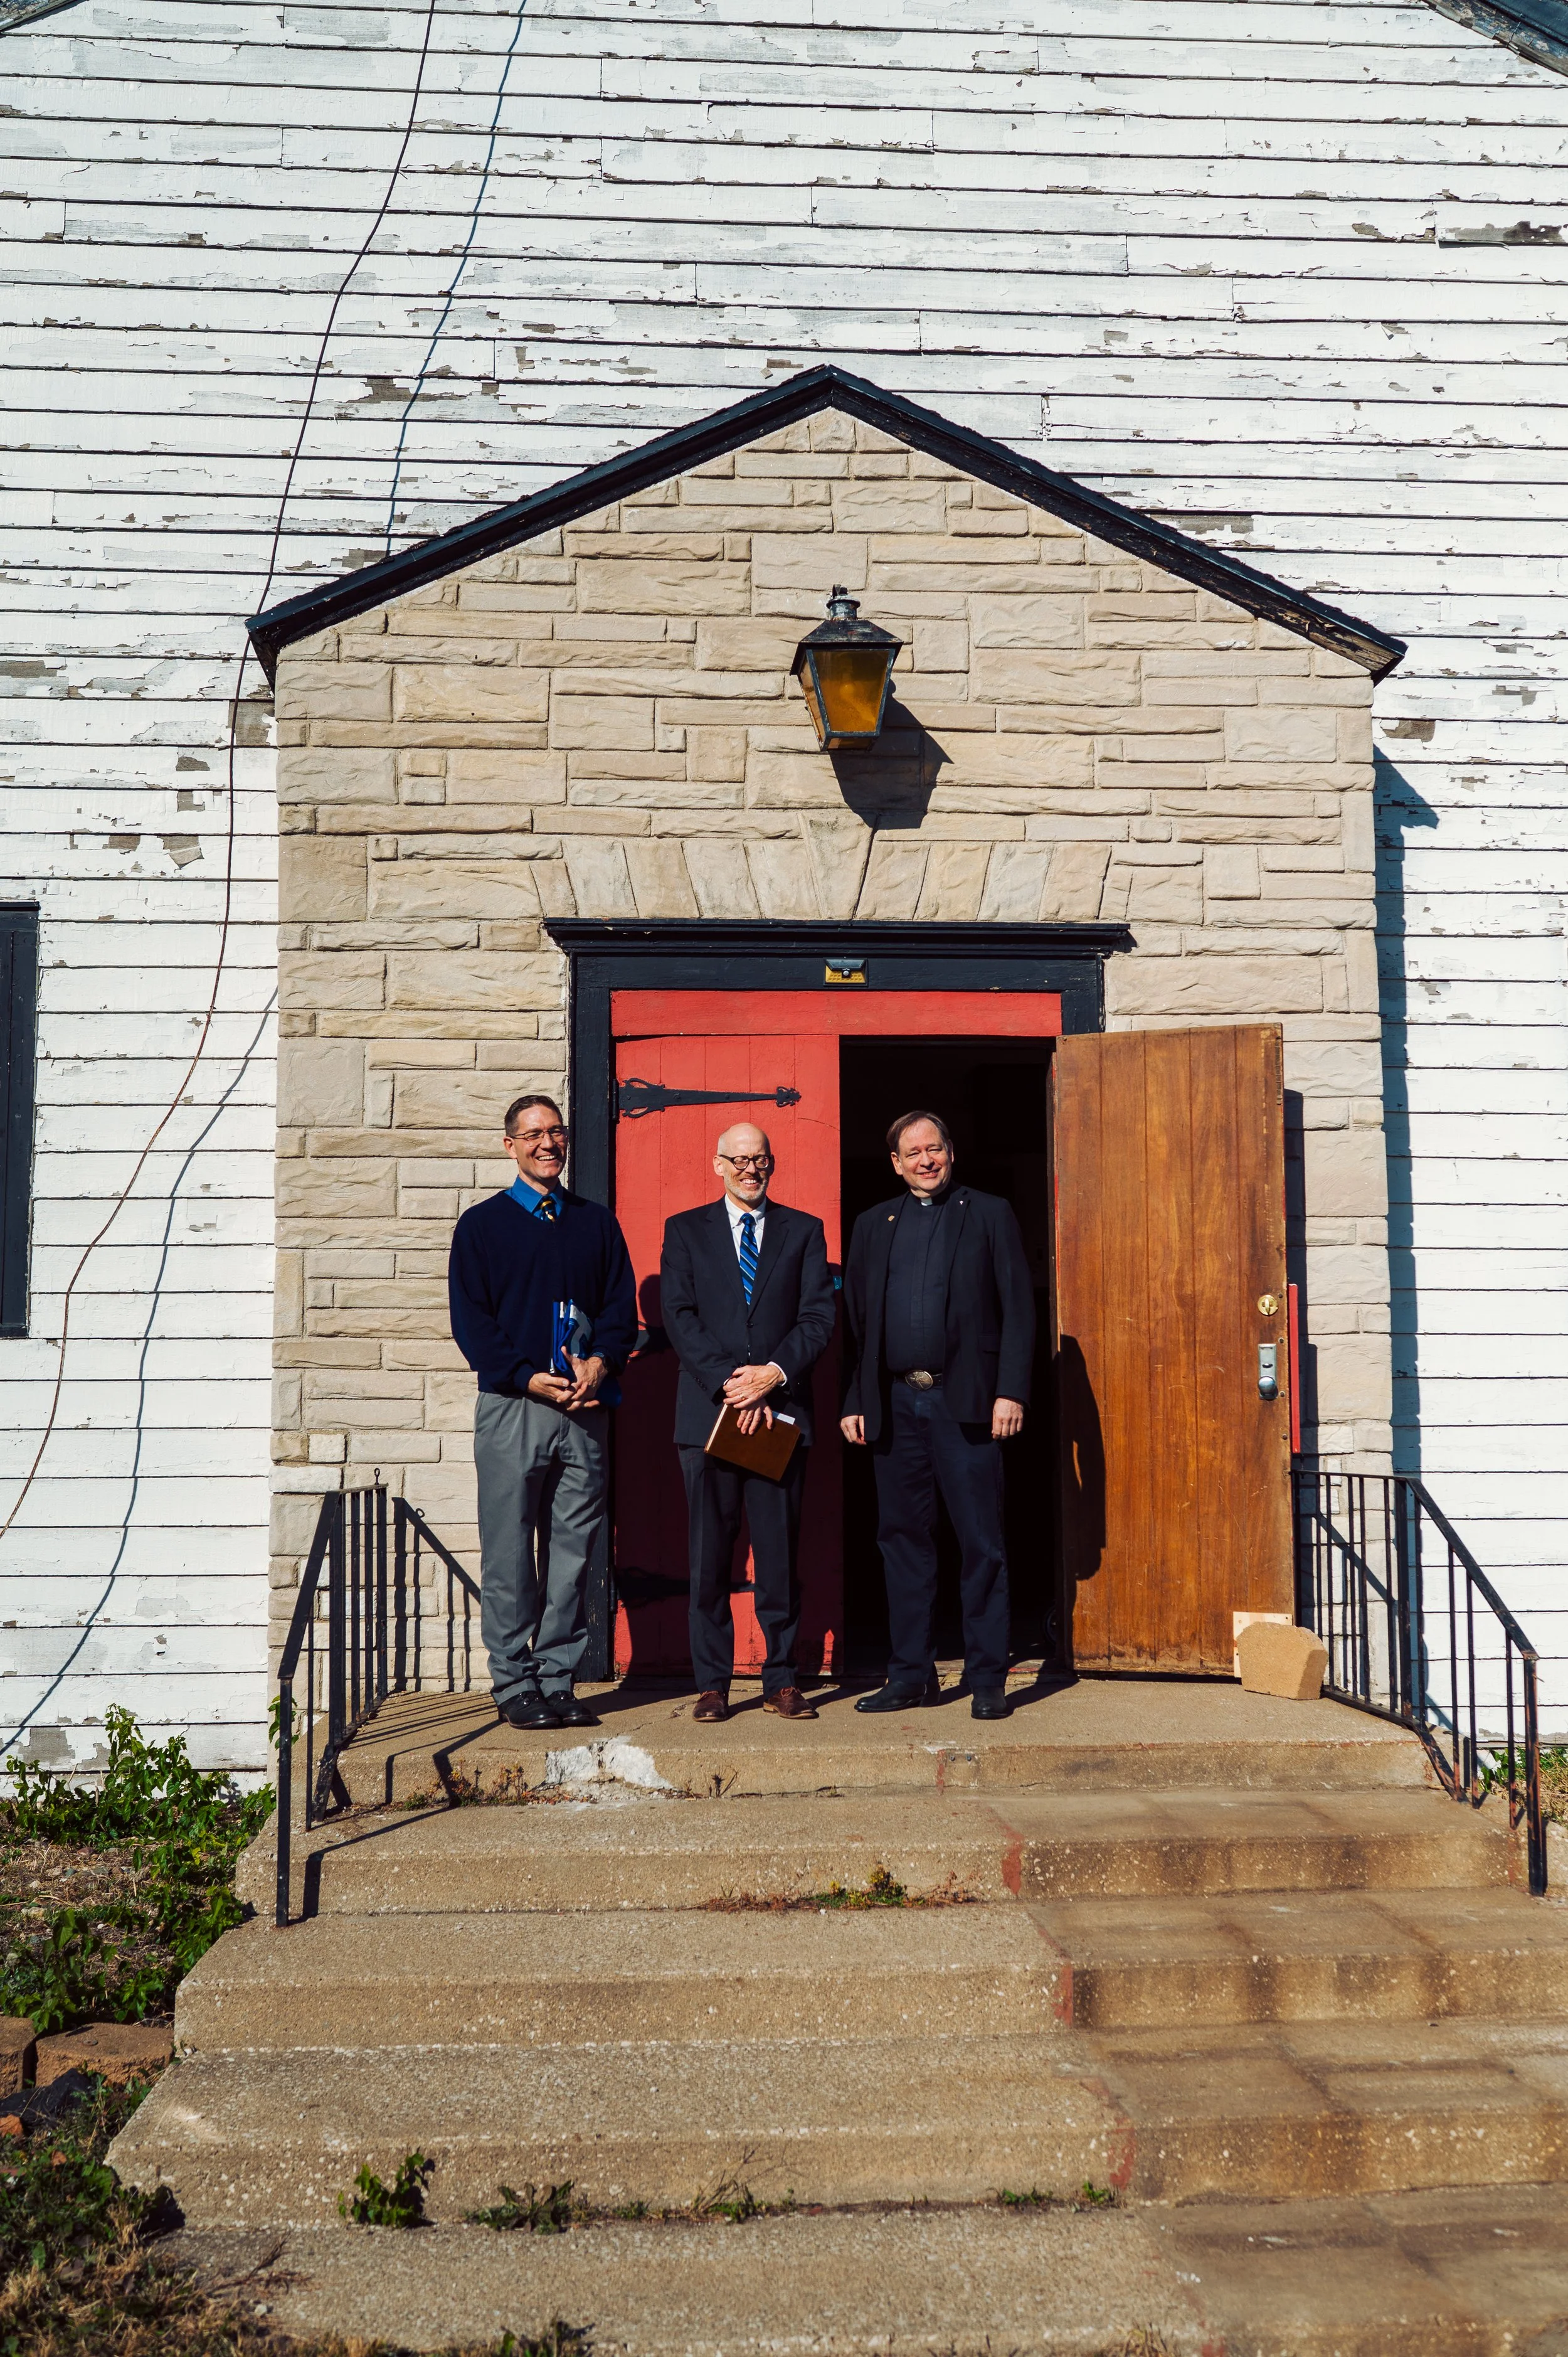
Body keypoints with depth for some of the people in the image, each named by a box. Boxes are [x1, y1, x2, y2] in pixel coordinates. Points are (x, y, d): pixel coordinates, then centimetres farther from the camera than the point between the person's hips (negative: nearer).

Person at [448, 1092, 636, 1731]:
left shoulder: (597, 1223, 15)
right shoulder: (481, 1224, 6)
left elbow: (622, 1305, 12)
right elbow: (470, 1319, 0)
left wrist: (601, 1362, -8)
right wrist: (529, 1378, -12)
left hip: (585, 1409, 3)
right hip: (512, 1408, -3)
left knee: (574, 1552, 4)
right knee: (510, 1554, -1)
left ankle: (559, 1680, 12)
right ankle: (515, 1685, 7)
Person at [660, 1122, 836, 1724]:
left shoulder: (804, 1231, 12)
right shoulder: (685, 1230, 10)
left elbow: (819, 1317, 4)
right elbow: (678, 1315, 0)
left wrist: (773, 1372, -12)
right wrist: (729, 1383, -11)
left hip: (781, 1410, 1)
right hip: (707, 1410, 0)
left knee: (780, 1551, 2)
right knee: (709, 1553, 1)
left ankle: (781, 1680, 11)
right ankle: (712, 1684, 9)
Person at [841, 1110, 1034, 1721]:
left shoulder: (990, 1215, 7)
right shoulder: (873, 1225, 15)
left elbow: (1018, 1310, 1)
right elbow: (856, 1320, 13)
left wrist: (1011, 1392, -8)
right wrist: (854, 1402, 5)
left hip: (964, 1401, -3)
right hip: (894, 1406, 3)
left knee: (981, 1543, -2)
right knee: (903, 1539, 7)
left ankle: (987, 1679, 6)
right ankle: (911, 1673, 16)